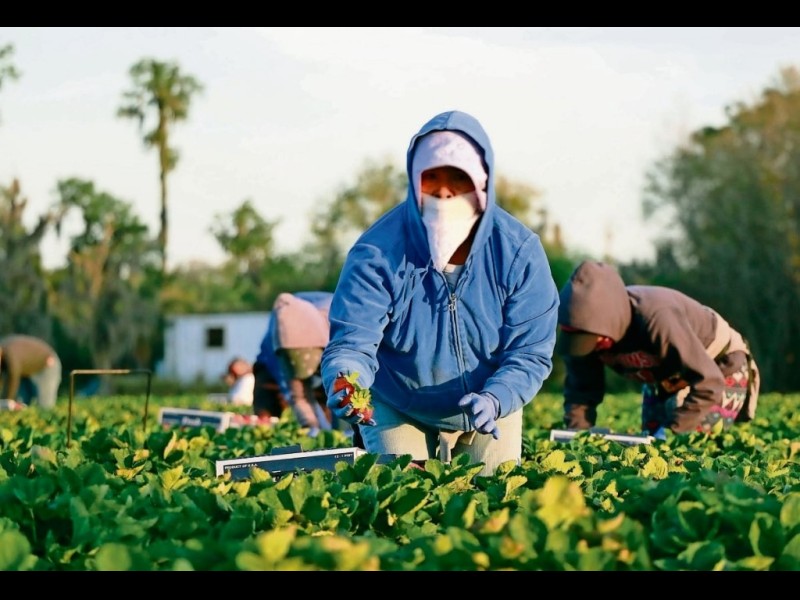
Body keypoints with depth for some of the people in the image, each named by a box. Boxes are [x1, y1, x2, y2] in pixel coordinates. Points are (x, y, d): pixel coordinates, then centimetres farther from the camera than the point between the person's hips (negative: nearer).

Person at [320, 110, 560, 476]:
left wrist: (495, 400, -40)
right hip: (398, 413, -2)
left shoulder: (518, 252, -20)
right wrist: (346, 383, -51)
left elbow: (530, 352, -20)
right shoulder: (378, 252, -24)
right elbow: (352, 340, -28)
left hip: (489, 416, 2)